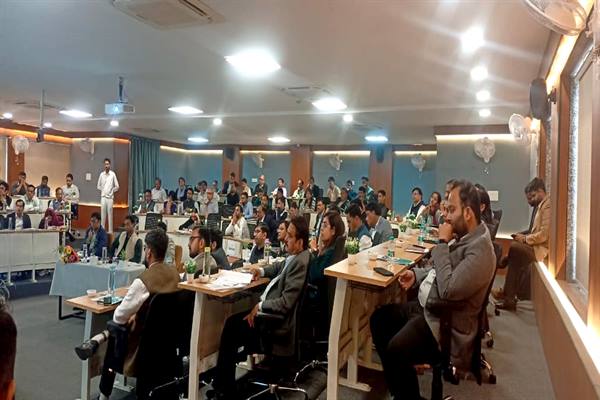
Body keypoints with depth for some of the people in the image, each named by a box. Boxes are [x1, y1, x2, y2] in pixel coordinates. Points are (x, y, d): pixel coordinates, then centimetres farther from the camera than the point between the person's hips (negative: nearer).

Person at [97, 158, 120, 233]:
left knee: (110, 214, -1)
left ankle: (110, 231, 4)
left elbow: (117, 186, 1)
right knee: (103, 213, 5)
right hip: (103, 196, 3)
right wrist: (103, 191, 7)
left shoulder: (113, 174, -3)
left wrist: (111, 191, 3)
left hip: (110, 197, -3)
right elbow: (99, 186, 17)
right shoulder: (101, 174, 6)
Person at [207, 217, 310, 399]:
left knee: (232, 327, -4)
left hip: (278, 320, -9)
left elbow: (285, 303, -26)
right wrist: (262, 271, 10)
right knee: (232, 321, 8)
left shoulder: (300, 262, -25)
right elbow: (280, 267, 27)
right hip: (270, 309, 9)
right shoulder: (295, 256, 4)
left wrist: (260, 307, -16)